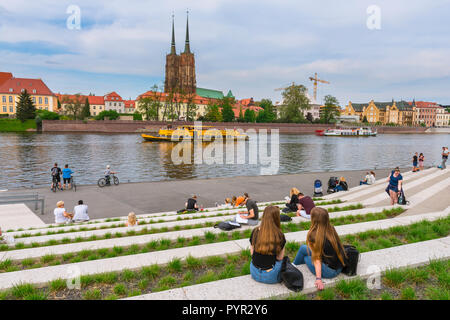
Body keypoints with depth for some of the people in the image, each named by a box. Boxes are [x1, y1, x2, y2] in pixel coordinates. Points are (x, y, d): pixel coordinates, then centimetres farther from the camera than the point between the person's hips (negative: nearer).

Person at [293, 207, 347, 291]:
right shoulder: (331, 229, -2)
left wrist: (318, 279, -18)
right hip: (340, 267, 6)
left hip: (330, 272, -6)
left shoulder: (313, 235, -19)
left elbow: (317, 259, -20)